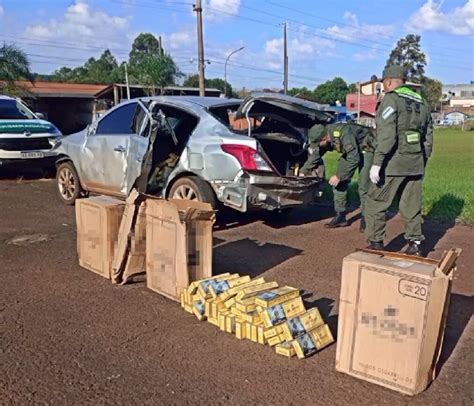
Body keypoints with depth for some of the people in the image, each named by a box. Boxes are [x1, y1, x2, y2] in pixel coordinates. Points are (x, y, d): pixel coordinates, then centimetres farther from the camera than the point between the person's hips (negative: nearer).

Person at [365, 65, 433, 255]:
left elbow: (386, 134, -19)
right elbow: (428, 136, 18)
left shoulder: (391, 99, -7)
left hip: (393, 163, -7)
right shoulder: (421, 102, 16)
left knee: (375, 203, 4)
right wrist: (423, 161, 24)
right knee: (411, 206, 13)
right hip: (415, 164, 7)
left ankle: (376, 244, 7)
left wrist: (377, 162, -19)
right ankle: (415, 244, 15)